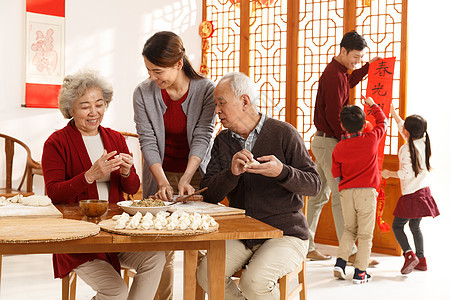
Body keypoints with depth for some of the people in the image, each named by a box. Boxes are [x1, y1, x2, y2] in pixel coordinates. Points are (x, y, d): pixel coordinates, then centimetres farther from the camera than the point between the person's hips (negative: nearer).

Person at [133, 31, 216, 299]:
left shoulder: (206, 90, -10)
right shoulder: (143, 93, -6)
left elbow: (202, 138, -12)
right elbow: (148, 141, -8)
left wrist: (185, 180, -23)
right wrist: (163, 182, -20)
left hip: (196, 175, -1)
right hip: (161, 176, 1)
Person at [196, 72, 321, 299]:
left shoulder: (283, 133, -5)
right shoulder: (222, 141, 8)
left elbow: (314, 184, -6)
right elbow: (208, 194, 0)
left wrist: (282, 172, -25)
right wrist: (232, 172, -19)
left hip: (285, 233, -4)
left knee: (254, 282, -28)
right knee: (206, 274, -20)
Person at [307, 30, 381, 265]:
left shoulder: (338, 72, 15)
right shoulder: (334, 76, -17)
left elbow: (350, 81, 40)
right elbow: (334, 115, -22)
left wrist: (369, 66, 35)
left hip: (322, 141, 10)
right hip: (329, 142, -10)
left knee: (319, 195, 12)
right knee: (341, 197, -8)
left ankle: (307, 246, 17)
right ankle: (350, 252, -4)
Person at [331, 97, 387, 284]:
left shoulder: (338, 148, 2)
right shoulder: (372, 139, -3)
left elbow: (336, 174, 9)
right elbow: (383, 121, 16)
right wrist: (372, 105, 30)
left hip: (346, 192, 3)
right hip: (367, 191, -3)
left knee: (350, 229, 20)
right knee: (365, 233, 4)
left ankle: (340, 262, 6)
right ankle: (360, 272, 3)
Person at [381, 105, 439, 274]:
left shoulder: (405, 149, -17)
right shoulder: (423, 143, 6)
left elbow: (406, 173, -20)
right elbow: (404, 129, 22)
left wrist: (389, 174, -5)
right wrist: (393, 113, 30)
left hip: (411, 194, -8)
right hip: (424, 190, 8)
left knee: (397, 225, 1)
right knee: (415, 226, 17)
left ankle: (409, 255, -15)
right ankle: (421, 260, 18)